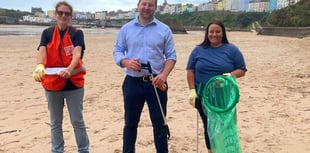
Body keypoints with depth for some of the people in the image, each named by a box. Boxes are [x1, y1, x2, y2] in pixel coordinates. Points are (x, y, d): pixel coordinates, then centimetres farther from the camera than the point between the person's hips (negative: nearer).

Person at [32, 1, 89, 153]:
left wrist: (69, 69, -39)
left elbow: (77, 53, -19)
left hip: (73, 83, -2)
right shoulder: (47, 33, 4)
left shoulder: (77, 33, -2)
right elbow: (42, 52, -13)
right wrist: (39, 66, -35)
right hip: (52, 84, 2)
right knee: (55, 122, 13)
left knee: (77, 121, 4)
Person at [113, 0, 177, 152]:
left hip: (156, 83, -1)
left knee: (159, 123, 6)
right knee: (130, 123, 12)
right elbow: (117, 51, 6)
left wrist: (164, 75, -16)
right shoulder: (126, 28, 6)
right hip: (132, 82, 1)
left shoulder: (164, 29, 2)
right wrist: (126, 62, -16)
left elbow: (171, 56, 1)